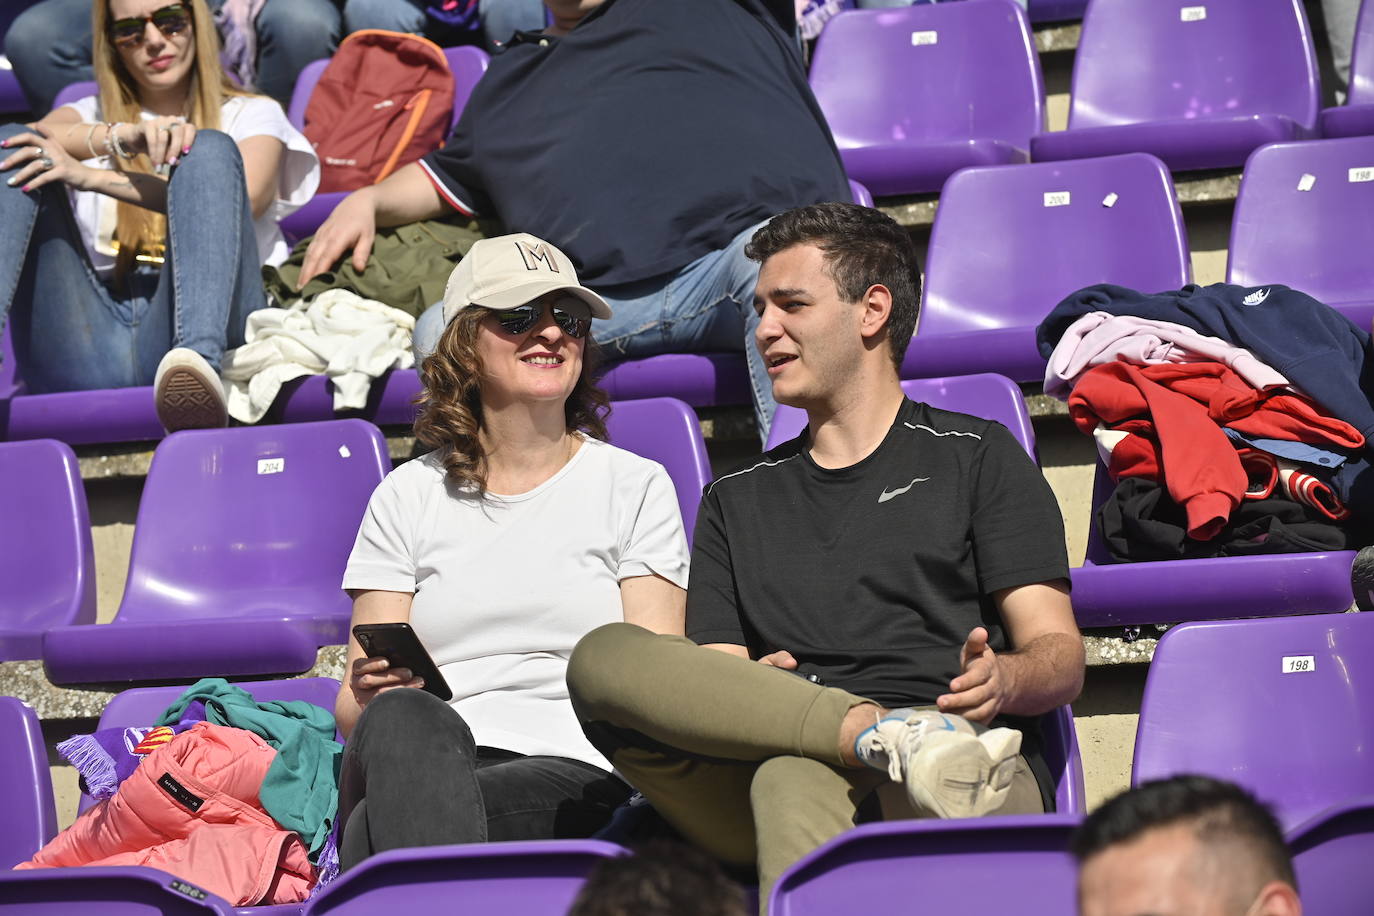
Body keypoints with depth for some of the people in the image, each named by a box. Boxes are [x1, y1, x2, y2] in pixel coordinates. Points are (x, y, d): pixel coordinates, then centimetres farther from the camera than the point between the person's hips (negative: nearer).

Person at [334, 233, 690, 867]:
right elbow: (354, 705, 15)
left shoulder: (636, 487, 20)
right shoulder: (407, 497, 22)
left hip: (574, 774, -1)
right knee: (402, 718, -40)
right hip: (424, 764, 1)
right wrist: (370, 693, -10)